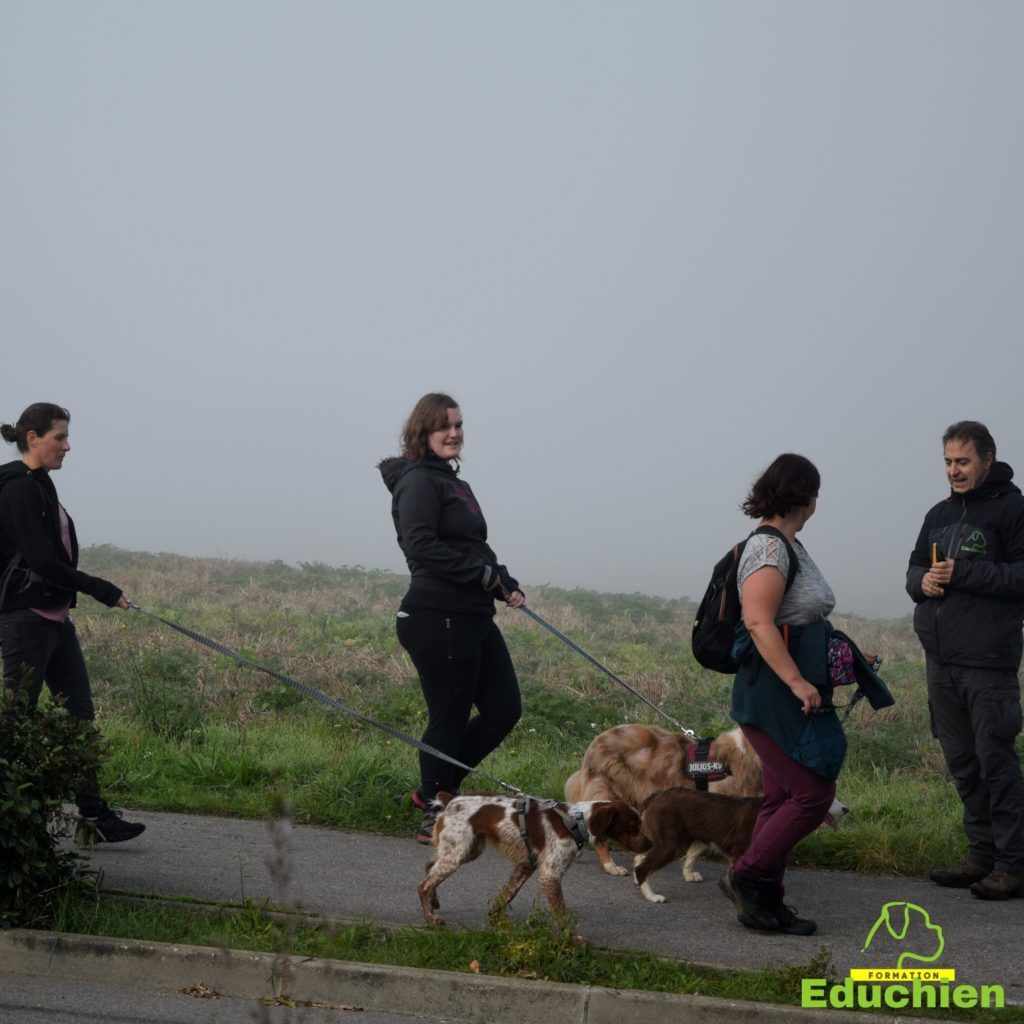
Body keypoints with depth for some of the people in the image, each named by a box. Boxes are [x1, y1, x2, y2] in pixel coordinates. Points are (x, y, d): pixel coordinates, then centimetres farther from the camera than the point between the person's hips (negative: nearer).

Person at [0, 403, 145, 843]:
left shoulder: (38, 486, 15)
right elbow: (42, 561, -20)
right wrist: (100, 589, -14)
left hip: (54, 617, 10)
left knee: (81, 715, 7)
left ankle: (94, 815, 10)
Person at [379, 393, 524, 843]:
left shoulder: (453, 483, 21)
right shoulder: (420, 481, -9)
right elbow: (420, 545, -22)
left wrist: (507, 586, 9)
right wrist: (484, 574, -18)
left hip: (472, 618, 10)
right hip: (436, 619, -10)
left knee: (504, 709, 10)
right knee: (449, 718, -2)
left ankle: (434, 789, 21)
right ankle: (434, 816, 12)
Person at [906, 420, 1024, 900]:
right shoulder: (940, 514, 16)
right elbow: (915, 569, 23)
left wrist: (963, 573, -18)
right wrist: (922, 581, 0)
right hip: (940, 660, 8)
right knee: (961, 762, 11)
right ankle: (983, 855, 19)